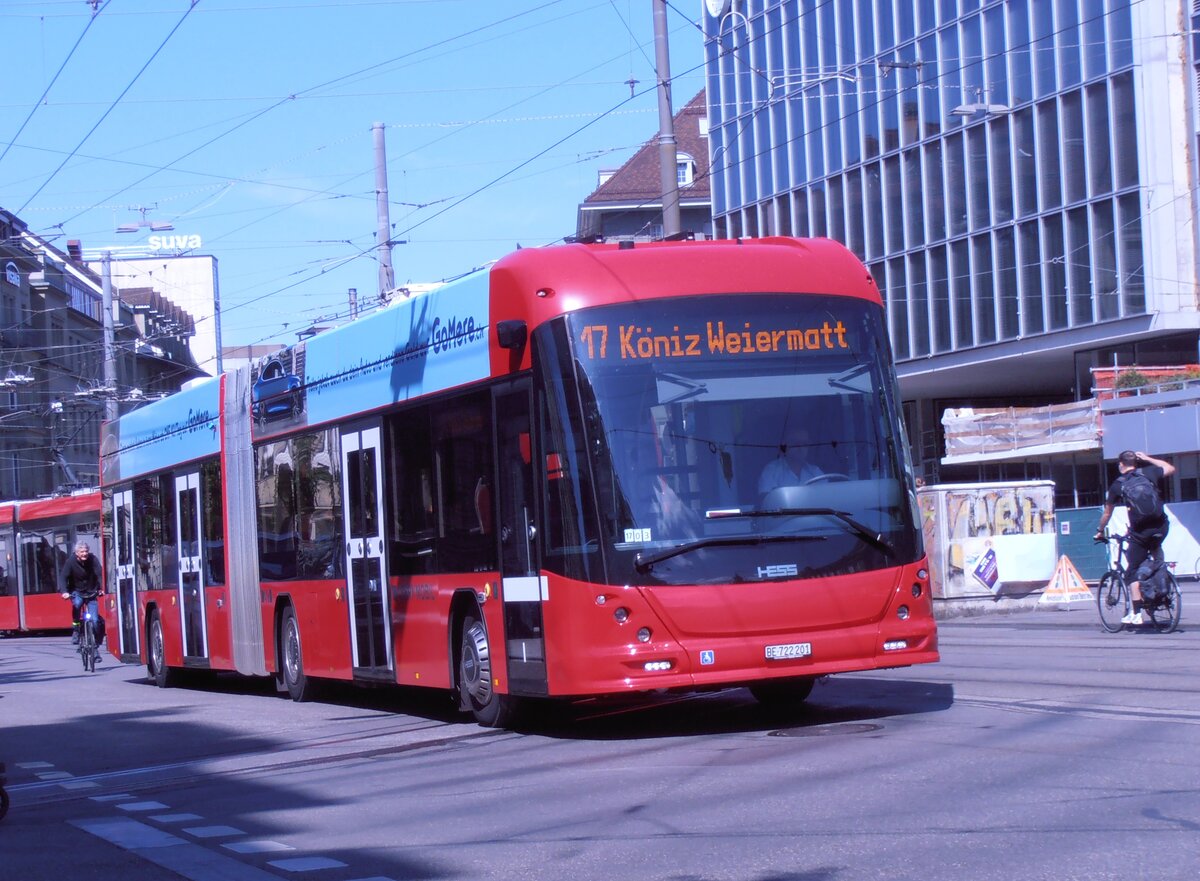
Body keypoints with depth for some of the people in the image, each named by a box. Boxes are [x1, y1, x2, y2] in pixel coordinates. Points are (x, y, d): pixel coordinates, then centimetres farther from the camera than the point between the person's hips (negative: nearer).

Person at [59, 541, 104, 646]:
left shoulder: (93, 560, -12)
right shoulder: (71, 562, -13)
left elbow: (100, 574, -21)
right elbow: (63, 577, -20)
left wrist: (102, 588, -38)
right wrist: (64, 591, -38)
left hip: (91, 593, 1)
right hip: (77, 592, -1)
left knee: (95, 620, -10)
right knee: (77, 603, -35)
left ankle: (96, 640, 9)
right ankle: (76, 629, -16)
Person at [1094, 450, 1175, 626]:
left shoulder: (1117, 485, 6)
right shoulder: (1148, 472, 8)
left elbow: (1107, 513, 16)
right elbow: (1171, 468, 27)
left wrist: (1100, 531, 32)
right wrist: (1148, 459, 30)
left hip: (1140, 531, -3)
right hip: (1161, 527, 3)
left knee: (1133, 572, 7)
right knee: (1156, 551, 37)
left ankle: (1137, 614, -1)